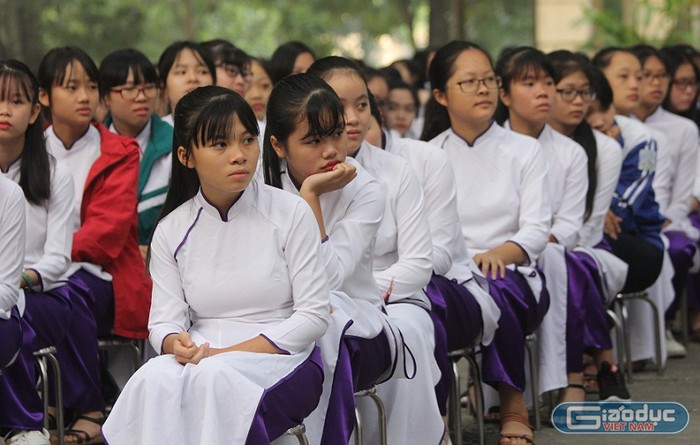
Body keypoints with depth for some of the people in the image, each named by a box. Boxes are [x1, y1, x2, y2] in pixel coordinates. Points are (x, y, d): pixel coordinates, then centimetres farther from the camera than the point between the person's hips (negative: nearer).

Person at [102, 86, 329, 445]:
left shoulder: (289, 213, -2)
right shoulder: (173, 230, 7)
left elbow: (313, 315, -5)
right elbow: (164, 320, 3)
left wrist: (228, 353, -15)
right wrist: (176, 343, -24)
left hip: (280, 358, -2)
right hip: (200, 357, 2)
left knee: (213, 378, -36)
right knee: (154, 380, -32)